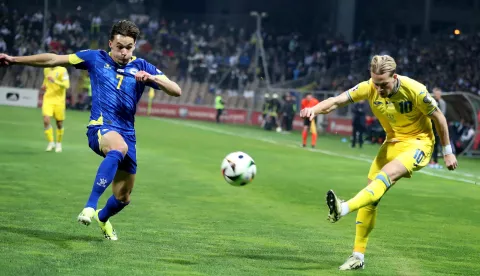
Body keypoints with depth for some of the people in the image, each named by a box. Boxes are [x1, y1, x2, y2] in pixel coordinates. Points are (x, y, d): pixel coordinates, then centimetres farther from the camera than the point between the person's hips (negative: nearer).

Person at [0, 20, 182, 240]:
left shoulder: (141, 67, 5)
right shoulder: (96, 58, 2)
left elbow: (176, 91, -1)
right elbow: (53, 59, 6)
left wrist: (152, 78, -20)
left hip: (127, 133, 4)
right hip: (100, 128, -4)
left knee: (123, 198, 10)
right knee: (119, 148, -41)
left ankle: (103, 217, 47)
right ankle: (90, 206, -46)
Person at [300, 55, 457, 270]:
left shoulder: (415, 90, -24)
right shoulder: (369, 88, -14)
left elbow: (438, 117, -10)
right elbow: (337, 101, -21)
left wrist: (448, 152, -2)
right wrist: (315, 109, -42)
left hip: (418, 143, -5)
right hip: (392, 142, 5)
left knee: (386, 175, -32)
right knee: (372, 192, -3)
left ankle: (344, 209, -50)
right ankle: (358, 255, 3)